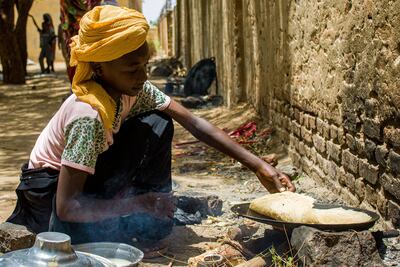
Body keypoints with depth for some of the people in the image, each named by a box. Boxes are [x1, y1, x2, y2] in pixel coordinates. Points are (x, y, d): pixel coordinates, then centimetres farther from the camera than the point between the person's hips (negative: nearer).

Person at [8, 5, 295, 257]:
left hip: (93, 175, 7)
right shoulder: (88, 114, -35)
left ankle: (150, 209, -4)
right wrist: (138, 206, -26)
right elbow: (66, 208, -34)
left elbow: (195, 124, -11)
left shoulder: (136, 89, -14)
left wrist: (258, 165, -16)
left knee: (159, 126, -13)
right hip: (50, 190, -6)